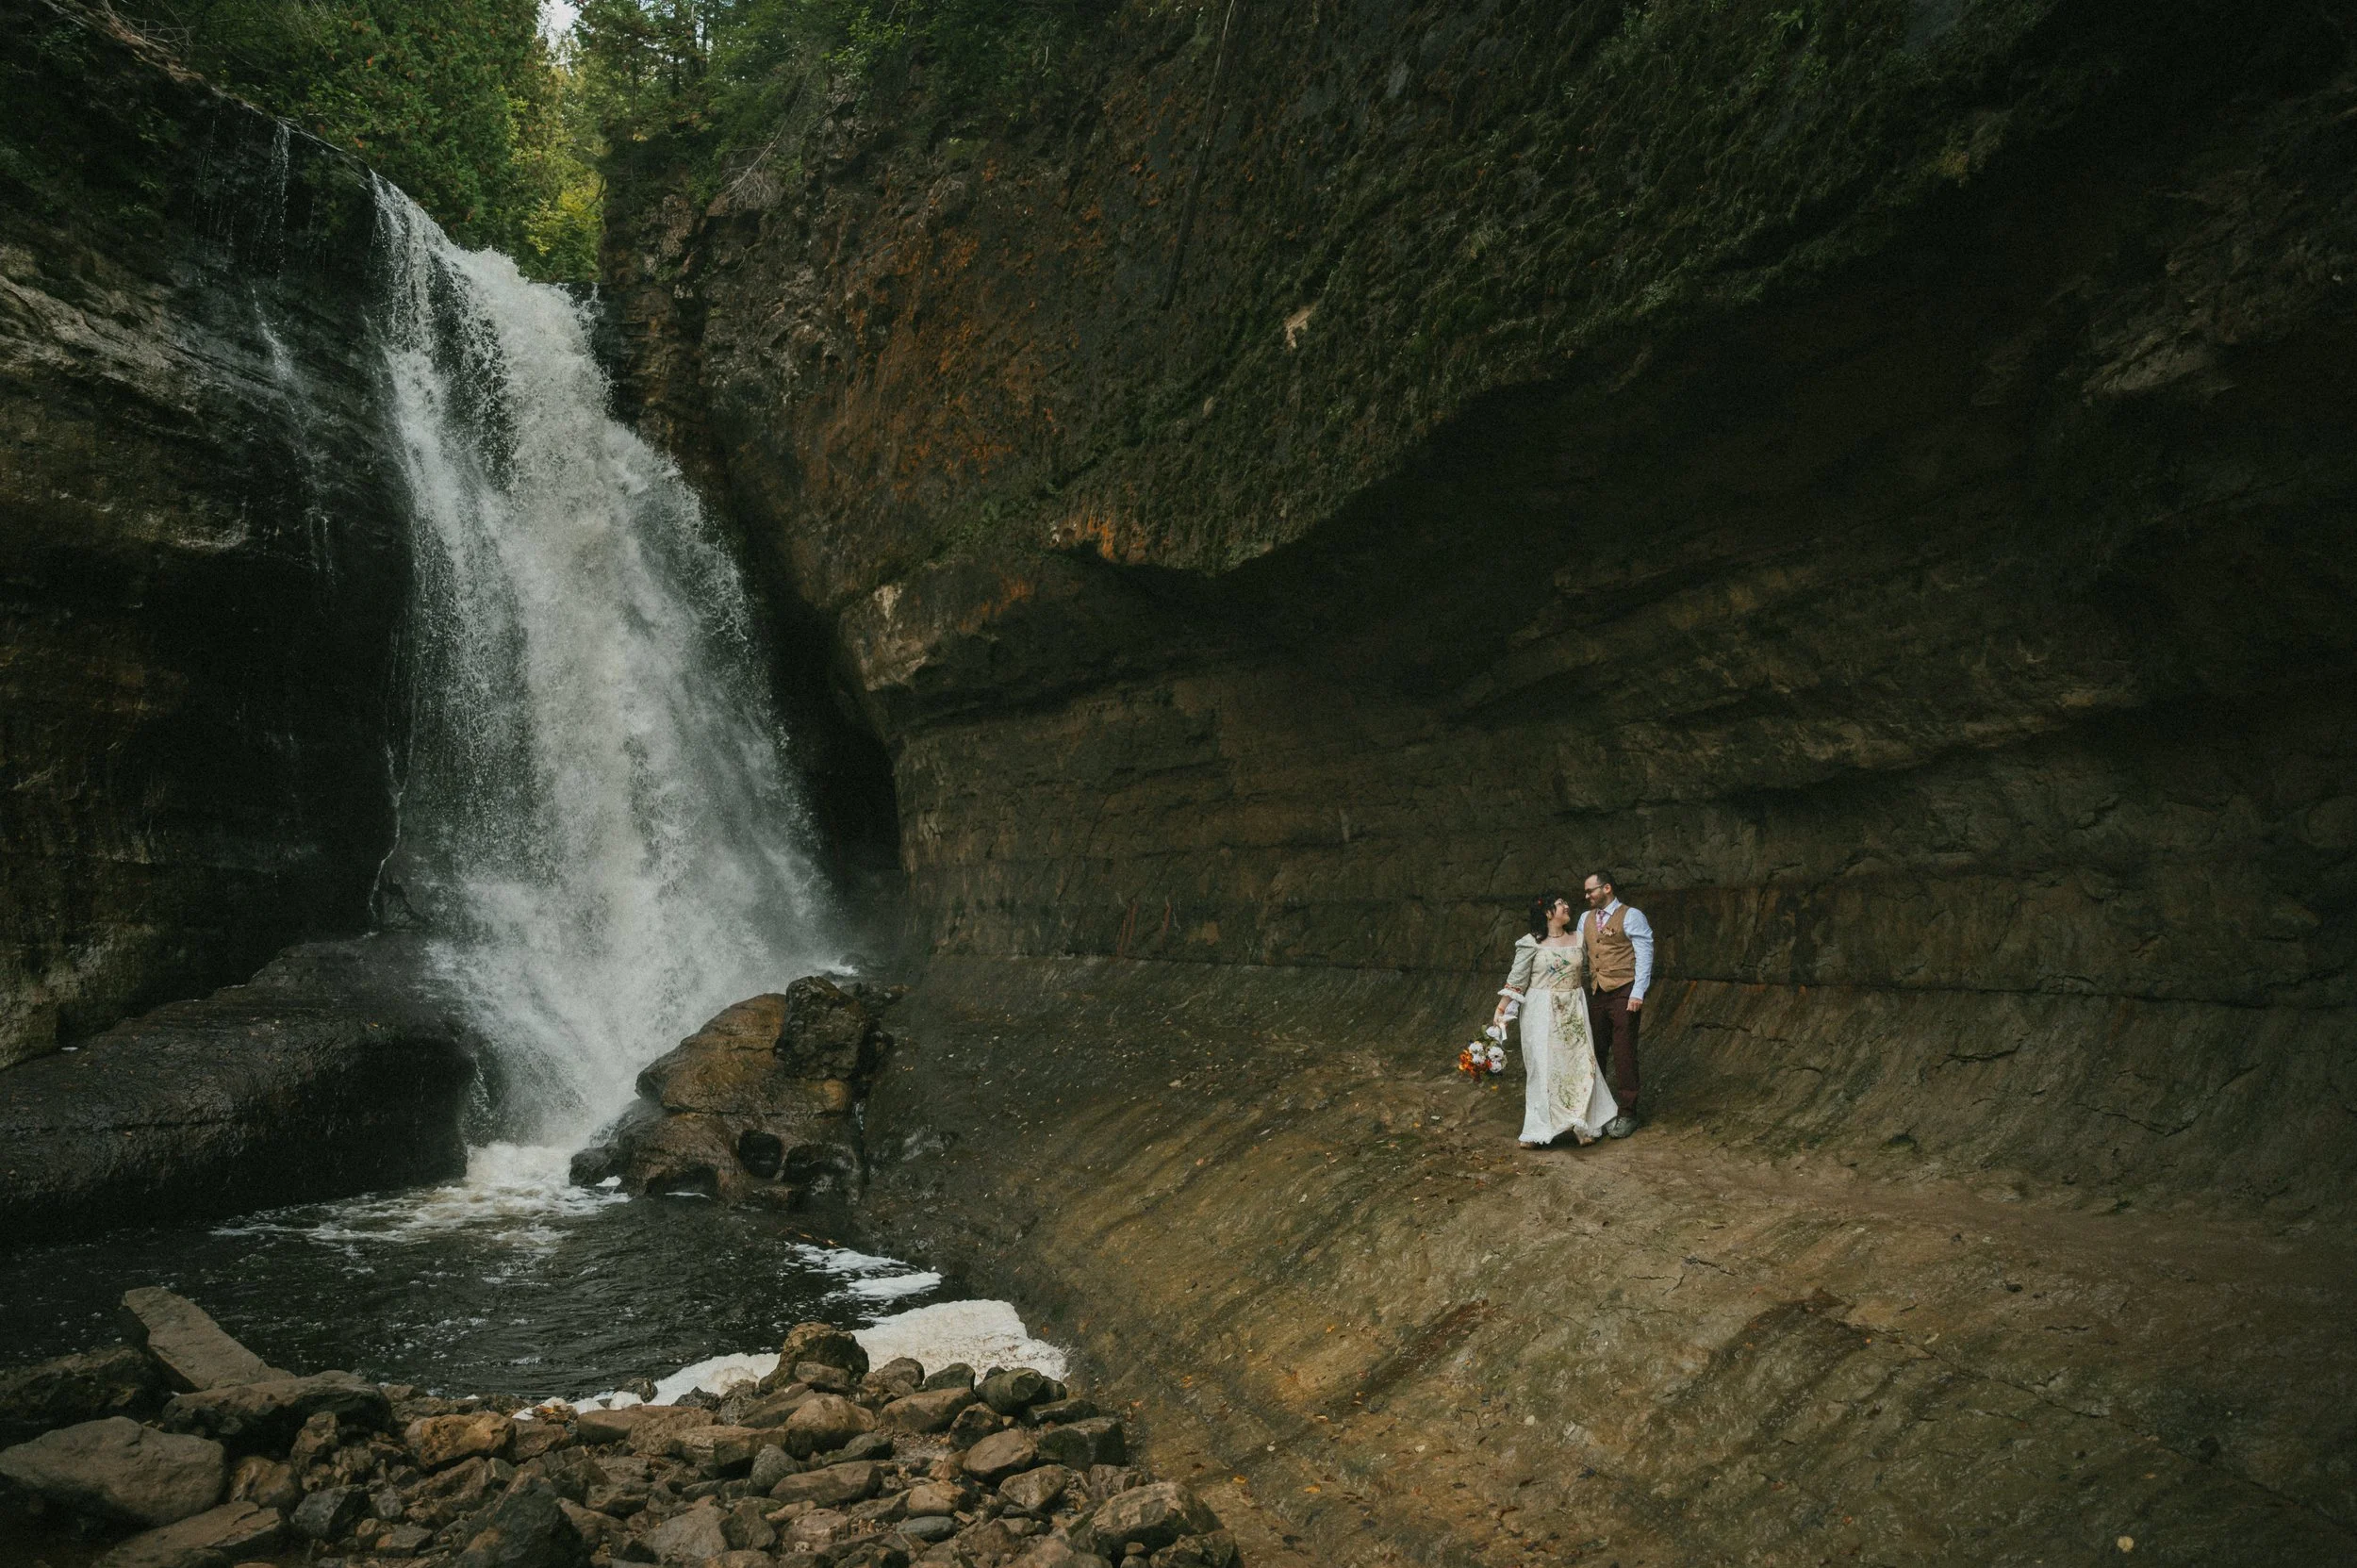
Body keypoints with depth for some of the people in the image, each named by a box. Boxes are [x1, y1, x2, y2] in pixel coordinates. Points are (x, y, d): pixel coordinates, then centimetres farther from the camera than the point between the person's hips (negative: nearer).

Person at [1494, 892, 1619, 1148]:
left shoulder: (1578, 939, 6)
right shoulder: (1531, 944, -6)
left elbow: (1585, 973, 16)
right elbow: (1517, 980, -6)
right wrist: (1501, 1009, -11)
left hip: (1573, 1012, 4)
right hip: (1541, 1012, -4)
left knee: (1579, 1064, 2)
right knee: (1541, 1066, -2)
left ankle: (1582, 1125, 12)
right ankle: (1538, 1129, 5)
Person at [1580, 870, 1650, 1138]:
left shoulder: (1631, 917, -4)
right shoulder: (1585, 919, 14)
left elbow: (1644, 955, -8)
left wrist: (1638, 993, -15)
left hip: (1623, 994, -6)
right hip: (1596, 993, 6)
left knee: (1624, 1055, -2)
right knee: (1594, 1052, 10)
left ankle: (1627, 1114, 8)